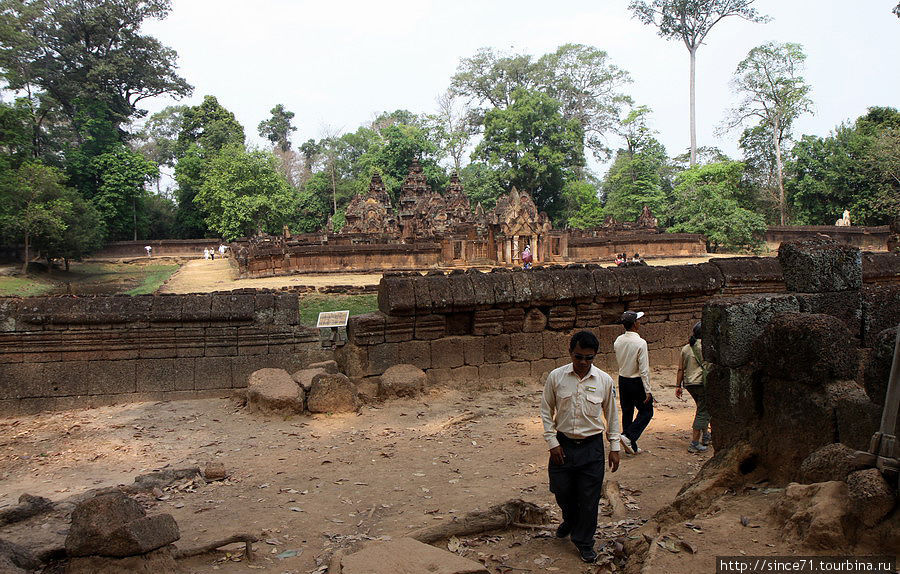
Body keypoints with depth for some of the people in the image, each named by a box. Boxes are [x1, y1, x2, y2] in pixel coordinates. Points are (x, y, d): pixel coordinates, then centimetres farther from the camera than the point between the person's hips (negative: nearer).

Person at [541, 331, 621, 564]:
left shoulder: (604, 381, -5)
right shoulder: (556, 377, -7)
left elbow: (612, 415, 6)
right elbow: (546, 411, 1)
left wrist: (615, 447, 6)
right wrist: (552, 442, -4)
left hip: (591, 446, 0)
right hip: (563, 444, 1)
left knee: (589, 498, 5)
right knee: (562, 491, 14)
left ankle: (584, 541, 26)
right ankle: (570, 521, 46)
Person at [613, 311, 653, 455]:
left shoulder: (618, 341, -1)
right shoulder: (640, 343, -20)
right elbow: (644, 370, -20)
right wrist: (648, 390, -16)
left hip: (622, 381, 6)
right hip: (637, 382, -6)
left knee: (627, 412, 14)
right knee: (646, 412, 9)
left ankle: (630, 447, 21)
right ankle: (629, 437, -5)